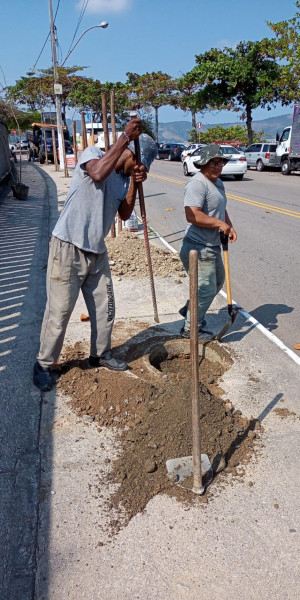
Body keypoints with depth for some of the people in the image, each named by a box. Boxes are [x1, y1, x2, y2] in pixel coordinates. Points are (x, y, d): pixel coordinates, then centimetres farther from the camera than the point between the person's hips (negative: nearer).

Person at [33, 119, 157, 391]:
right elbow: (98, 173, -31)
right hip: (68, 247, -7)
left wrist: (135, 182, -13)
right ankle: (44, 364, 16)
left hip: (97, 251, 7)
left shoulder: (126, 178, 11)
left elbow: (125, 214, -1)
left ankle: (101, 354, 35)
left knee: (105, 307, 14)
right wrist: (126, 136, -28)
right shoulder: (92, 154, -7)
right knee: (59, 311, -1)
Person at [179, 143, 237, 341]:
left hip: (213, 246, 11)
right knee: (206, 289, -3)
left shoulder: (218, 183, 13)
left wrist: (229, 226, 7)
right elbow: (192, 215, -32)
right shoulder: (197, 184, -20)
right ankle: (191, 328, 15)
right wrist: (219, 223, -24)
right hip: (199, 248, -11)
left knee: (218, 281, 24)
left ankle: (190, 310, 40)